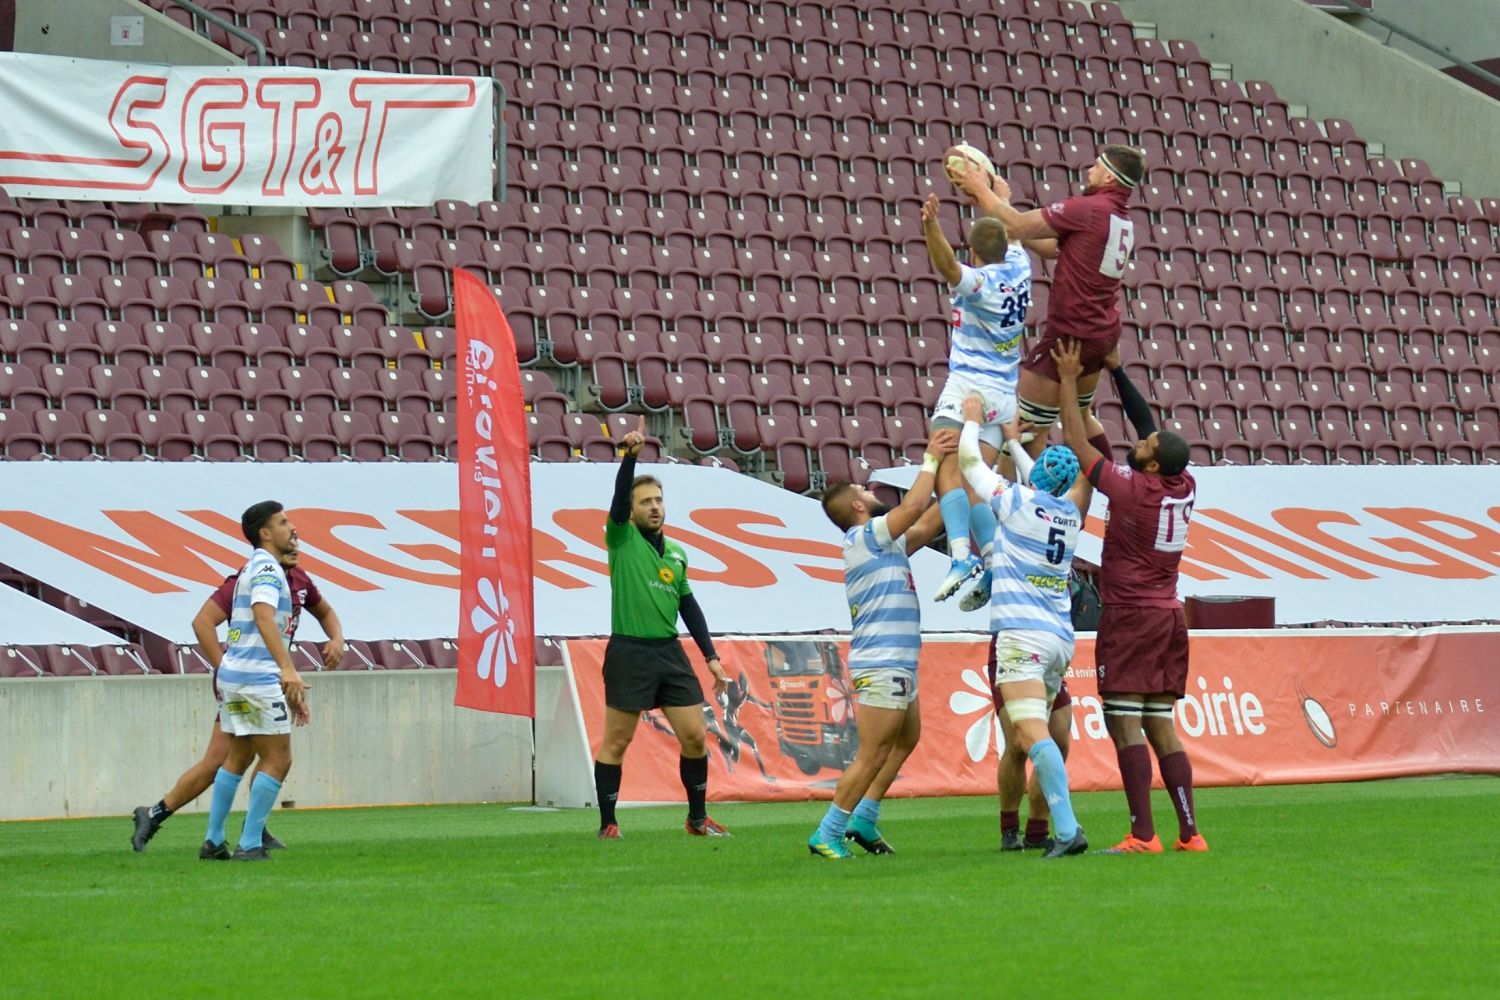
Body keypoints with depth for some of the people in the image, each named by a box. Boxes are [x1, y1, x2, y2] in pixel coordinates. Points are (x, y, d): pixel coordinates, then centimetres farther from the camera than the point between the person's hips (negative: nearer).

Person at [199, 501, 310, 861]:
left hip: (233, 674, 10)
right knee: (277, 761, -5)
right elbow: (263, 617, -29)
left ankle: (213, 842, 18)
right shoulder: (267, 568, -11)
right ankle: (250, 845, -6)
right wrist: (288, 670, -40)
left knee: (237, 758, 16)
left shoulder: (258, 568, 21)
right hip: (256, 678, -10)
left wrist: (292, 692, 27)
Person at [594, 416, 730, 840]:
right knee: (616, 743, 1)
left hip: (670, 653, 5)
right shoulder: (622, 540, -1)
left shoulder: (676, 553, 14)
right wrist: (630, 455, -34)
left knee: (694, 737, 3)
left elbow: (689, 607, 19)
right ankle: (608, 823, 9)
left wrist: (711, 656, 14)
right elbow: (618, 498, -20)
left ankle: (698, 818, 16)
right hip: (629, 653, -5)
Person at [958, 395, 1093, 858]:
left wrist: (972, 420, 26)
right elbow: (1042, 488, 36)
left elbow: (968, 460, 10)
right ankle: (1056, 830, 5)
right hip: (1061, 639, 7)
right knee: (1028, 737, 13)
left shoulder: (1016, 501, -3)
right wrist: (1014, 442, 47)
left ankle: (1068, 829, -29)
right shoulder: (1070, 514, 13)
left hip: (1022, 633, -7)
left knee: (1032, 732, -16)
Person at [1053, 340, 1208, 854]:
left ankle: (1143, 835, -16)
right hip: (1170, 615, 7)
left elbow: (1076, 443, -5)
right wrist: (1116, 372, 22)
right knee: (1161, 725, 9)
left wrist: (1069, 381, 4)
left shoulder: (1132, 489, -13)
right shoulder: (1185, 488, 4)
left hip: (1131, 617, -7)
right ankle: (1189, 832, 4)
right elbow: (1146, 424, 17)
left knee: (1124, 724, -8)